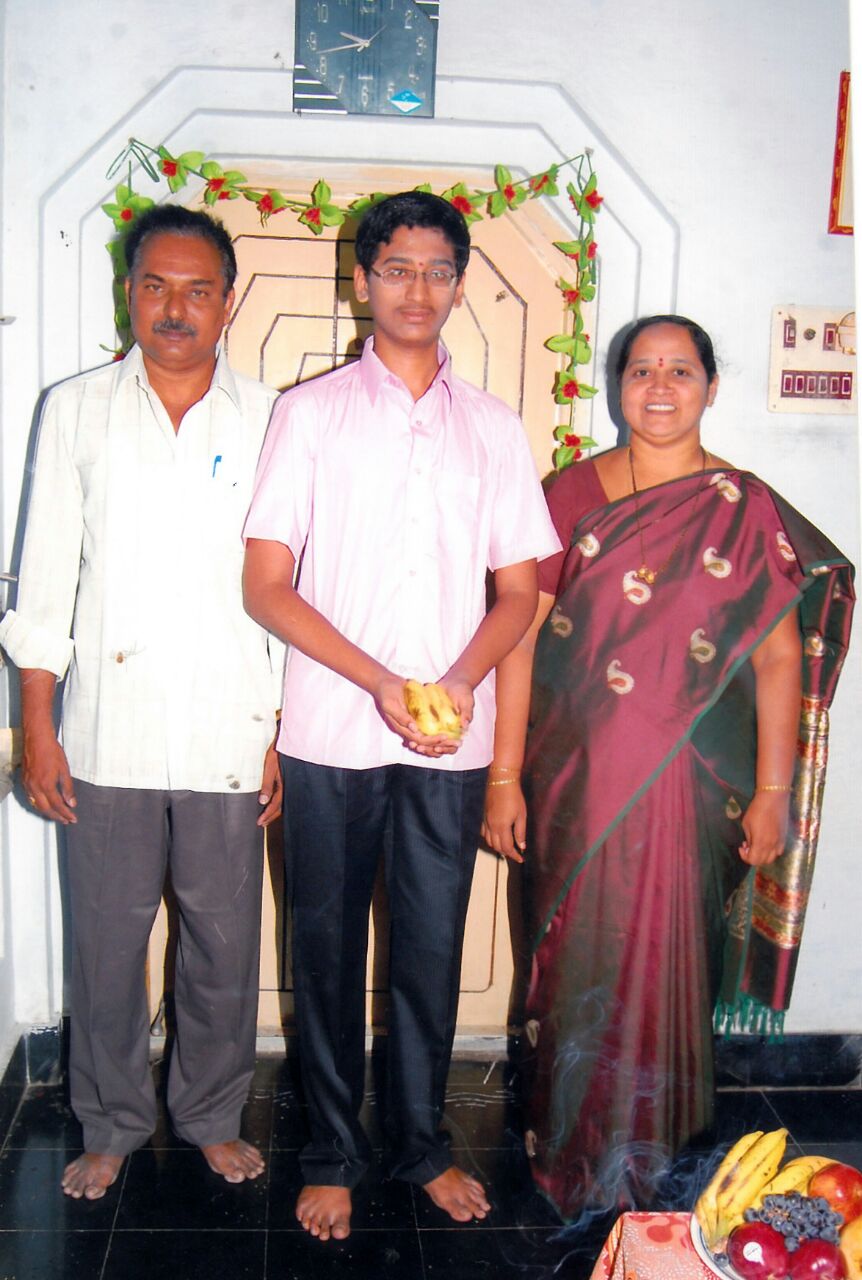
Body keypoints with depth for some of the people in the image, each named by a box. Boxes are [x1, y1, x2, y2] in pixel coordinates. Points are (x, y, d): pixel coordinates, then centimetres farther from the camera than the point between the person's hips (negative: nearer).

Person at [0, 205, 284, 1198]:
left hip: (228, 734, 0)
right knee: (106, 941, 11)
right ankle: (113, 1125, 32)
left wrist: (286, 735, 1)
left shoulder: (266, 420, 3)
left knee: (224, 942, 11)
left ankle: (213, 1116, 33)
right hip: (107, 733, 1)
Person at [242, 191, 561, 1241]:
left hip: (452, 743, 2)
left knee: (432, 951, 12)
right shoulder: (310, 412, 1)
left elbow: (519, 589, 9)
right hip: (331, 736, -2)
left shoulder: (493, 428, 9)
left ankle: (421, 1143, 32)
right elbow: (265, 585, -5)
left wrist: (459, 680, -11)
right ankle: (332, 1153, 28)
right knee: (328, 950, 10)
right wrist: (381, 684, -15)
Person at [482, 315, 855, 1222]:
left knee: (659, 971, 8)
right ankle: (565, 1154, 34)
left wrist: (772, 792, -4)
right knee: (573, 966, 11)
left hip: (685, 789, -1)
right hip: (575, 779, 1)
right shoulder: (571, 495, 1)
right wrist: (504, 776, -4)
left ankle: (644, 1168, 32)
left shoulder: (747, 510, -1)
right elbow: (521, 637, -1)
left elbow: (780, 657, -1)